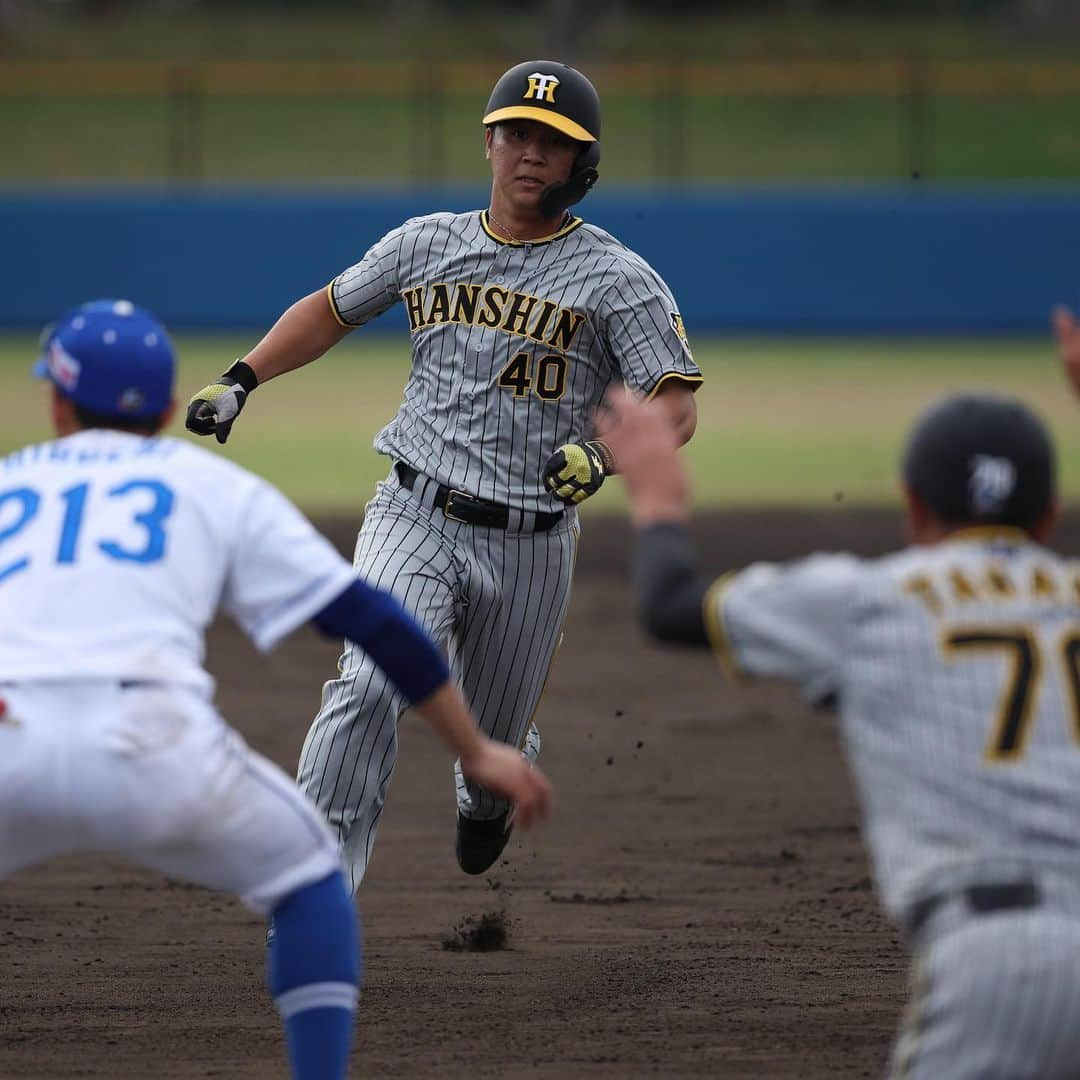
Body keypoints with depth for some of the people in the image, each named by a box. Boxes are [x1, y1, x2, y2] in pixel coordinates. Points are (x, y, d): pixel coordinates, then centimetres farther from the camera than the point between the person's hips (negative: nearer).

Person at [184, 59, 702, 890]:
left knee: (495, 740, 14)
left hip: (530, 546, -1)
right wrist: (240, 380, 6)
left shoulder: (618, 279, -5)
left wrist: (602, 457, -30)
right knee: (369, 688, -24)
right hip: (415, 518, 1)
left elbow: (674, 407, -10)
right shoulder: (427, 244, 6)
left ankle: (490, 791, 53)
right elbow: (330, 310, 20)